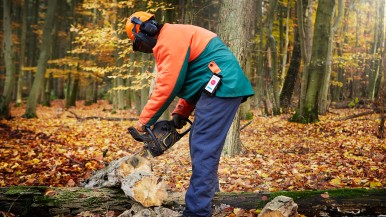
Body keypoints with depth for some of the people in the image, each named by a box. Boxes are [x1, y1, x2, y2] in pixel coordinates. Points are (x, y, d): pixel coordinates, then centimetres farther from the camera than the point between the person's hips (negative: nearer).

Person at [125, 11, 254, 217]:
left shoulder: (170, 38, -9)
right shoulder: (172, 40, 25)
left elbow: (167, 86, -14)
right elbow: (186, 80, 24)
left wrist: (144, 120, -6)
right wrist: (181, 112, 14)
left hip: (221, 88, -11)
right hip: (218, 89, 11)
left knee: (203, 150, -12)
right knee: (200, 144, 16)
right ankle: (206, 196, 23)